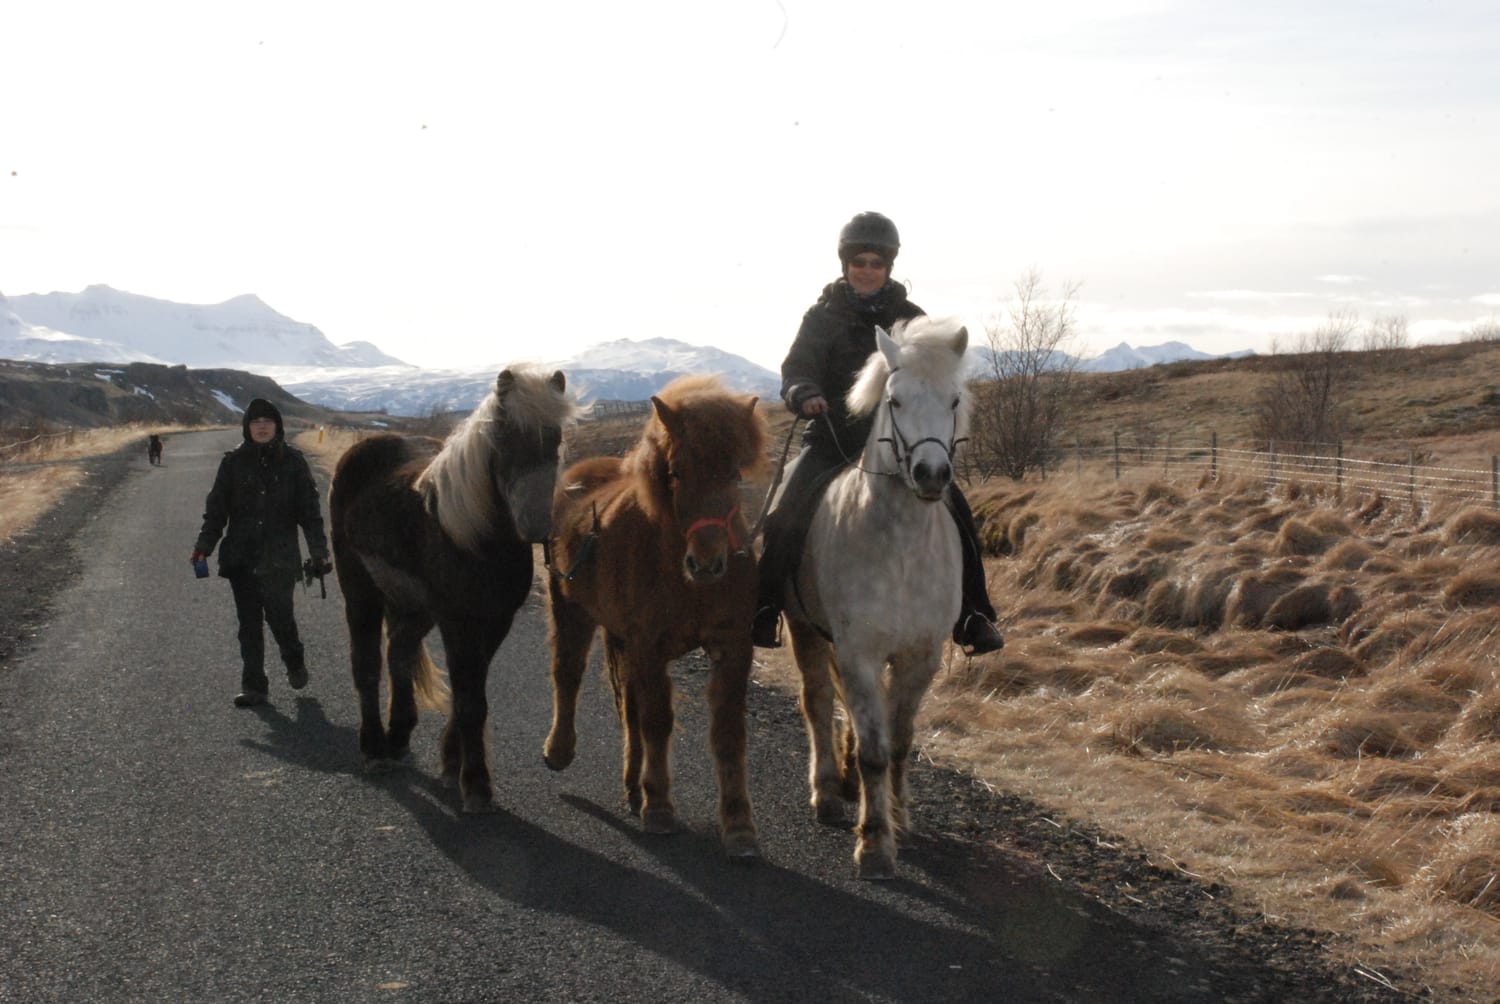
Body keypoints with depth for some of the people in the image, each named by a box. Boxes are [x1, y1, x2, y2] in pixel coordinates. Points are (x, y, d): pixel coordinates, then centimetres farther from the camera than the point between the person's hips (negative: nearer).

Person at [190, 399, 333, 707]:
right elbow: (216, 507, 7)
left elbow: (309, 509, 2)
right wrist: (204, 546, -2)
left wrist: (318, 551, -5)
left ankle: (294, 661, 22)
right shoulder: (234, 462, 5)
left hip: (280, 556, -2)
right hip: (241, 556, 2)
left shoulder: (293, 461, 2)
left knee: (279, 613, -8)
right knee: (248, 622, 4)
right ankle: (253, 686, 13)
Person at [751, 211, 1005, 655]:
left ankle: (972, 617, -5)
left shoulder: (910, 319, 9)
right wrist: (804, 396, -27)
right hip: (831, 440, -1)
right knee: (786, 515, -21)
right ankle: (763, 610, -8)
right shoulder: (822, 316, 5)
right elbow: (795, 372, -3)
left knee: (954, 510, -15)